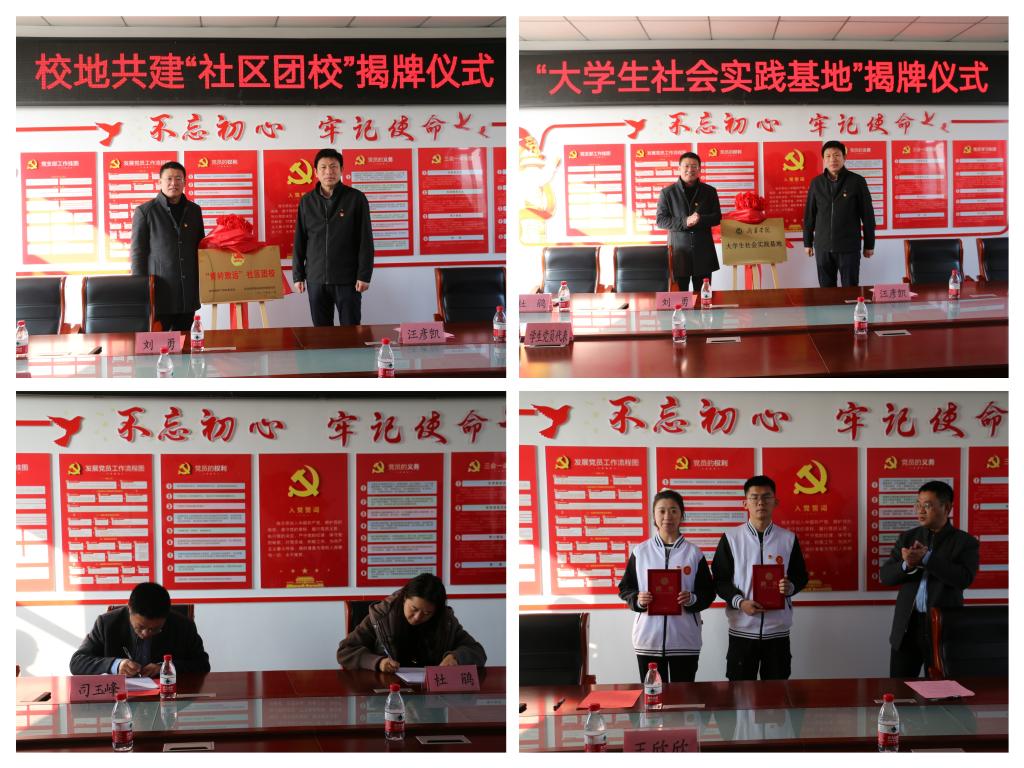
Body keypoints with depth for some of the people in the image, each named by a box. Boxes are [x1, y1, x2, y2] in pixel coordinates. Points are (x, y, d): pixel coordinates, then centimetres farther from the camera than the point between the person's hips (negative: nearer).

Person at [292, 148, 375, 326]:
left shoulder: (356, 198, -1)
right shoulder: (307, 201, 8)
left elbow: (366, 240, -3)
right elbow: (299, 242, 11)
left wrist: (364, 275, -8)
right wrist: (298, 275, 6)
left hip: (347, 279, -3)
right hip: (316, 279, 3)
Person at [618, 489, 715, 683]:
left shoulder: (693, 553, 4)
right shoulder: (640, 551, 5)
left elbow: (709, 592, 6)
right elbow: (625, 588, 9)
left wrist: (693, 599, -15)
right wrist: (637, 600, -12)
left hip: (684, 639, 0)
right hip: (648, 638, 0)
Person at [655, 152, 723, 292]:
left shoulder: (709, 191, 7)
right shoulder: (667, 192, 1)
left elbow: (717, 218, 5)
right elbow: (661, 220, -2)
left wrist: (700, 219, -17)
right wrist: (684, 222, -17)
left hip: (703, 249, 2)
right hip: (678, 250, -2)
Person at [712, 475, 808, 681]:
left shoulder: (788, 539, 5)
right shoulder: (730, 538, 1)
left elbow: (801, 576, 10)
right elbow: (720, 579, 2)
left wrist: (790, 587, -12)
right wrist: (740, 602, -14)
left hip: (778, 630, 1)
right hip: (742, 629, -1)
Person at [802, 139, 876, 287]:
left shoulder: (857, 181, -3)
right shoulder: (816, 183, 4)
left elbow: (867, 215, 0)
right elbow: (809, 214, 11)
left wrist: (869, 244, 0)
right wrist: (808, 242, 10)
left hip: (849, 247, -3)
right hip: (823, 247, 3)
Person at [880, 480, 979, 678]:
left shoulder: (965, 542, 0)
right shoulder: (907, 538, 11)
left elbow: (965, 578, -17)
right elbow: (886, 576, 6)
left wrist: (926, 558, -19)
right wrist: (907, 565, -16)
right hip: (907, 626, 3)